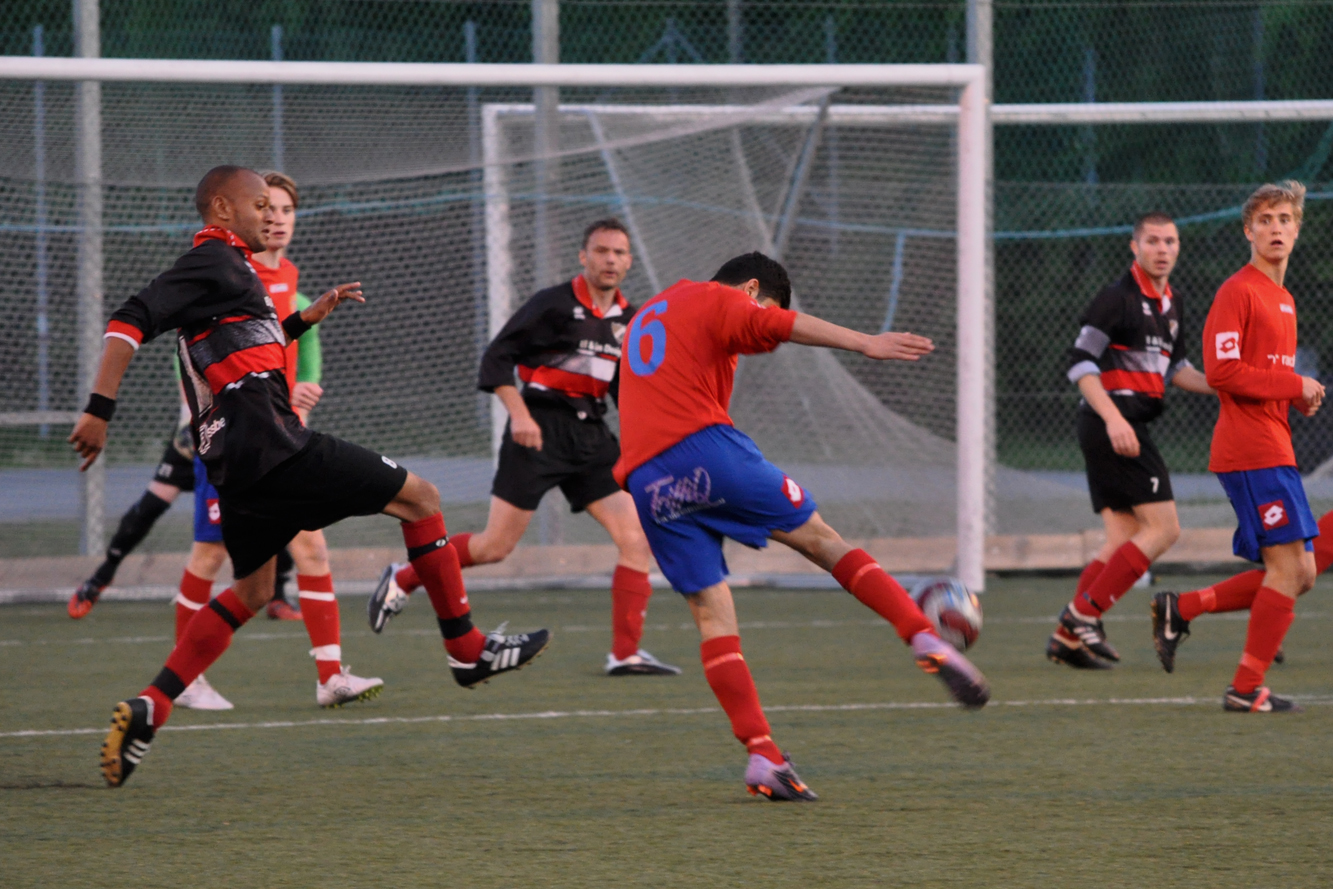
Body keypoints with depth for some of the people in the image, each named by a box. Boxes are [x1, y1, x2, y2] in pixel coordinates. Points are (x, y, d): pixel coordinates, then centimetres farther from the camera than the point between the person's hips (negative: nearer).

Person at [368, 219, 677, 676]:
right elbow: (496, 358, -9)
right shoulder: (554, 304, -7)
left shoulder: (628, 321, 11)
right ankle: (401, 580, 17)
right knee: (495, 546, -5)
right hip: (539, 430, -6)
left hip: (591, 434, 6)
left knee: (637, 538, -8)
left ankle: (625, 653, -5)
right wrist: (519, 413, -18)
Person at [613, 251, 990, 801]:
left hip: (646, 481, 6)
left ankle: (762, 755, -7)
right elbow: (779, 325, -12)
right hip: (705, 446, -6)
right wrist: (865, 344, -21)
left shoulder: (647, 315, 33)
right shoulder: (719, 301, 8)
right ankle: (926, 639, -10)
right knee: (820, 539, 4)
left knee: (711, 610, 3)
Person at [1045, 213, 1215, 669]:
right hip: (1112, 424, -9)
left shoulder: (1171, 305, 17)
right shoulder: (1118, 297, -10)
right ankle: (1083, 616, -13)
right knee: (1162, 528, -13)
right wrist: (1114, 418, -24)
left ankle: (1068, 636, 7)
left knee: (1123, 540, 7)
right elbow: (1080, 363, -14)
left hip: (1126, 426, 9)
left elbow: (1174, 368, 28)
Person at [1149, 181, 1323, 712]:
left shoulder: (1283, 299, 20)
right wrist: (1295, 385, -14)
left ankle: (1179, 611, 13)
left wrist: (1299, 399, 8)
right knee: (1288, 567, -10)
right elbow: (1221, 371, -18)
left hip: (1274, 447, 9)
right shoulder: (1238, 292, -9)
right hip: (1252, 452, -9)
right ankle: (1247, 689, -5)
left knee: (1299, 575, 8)